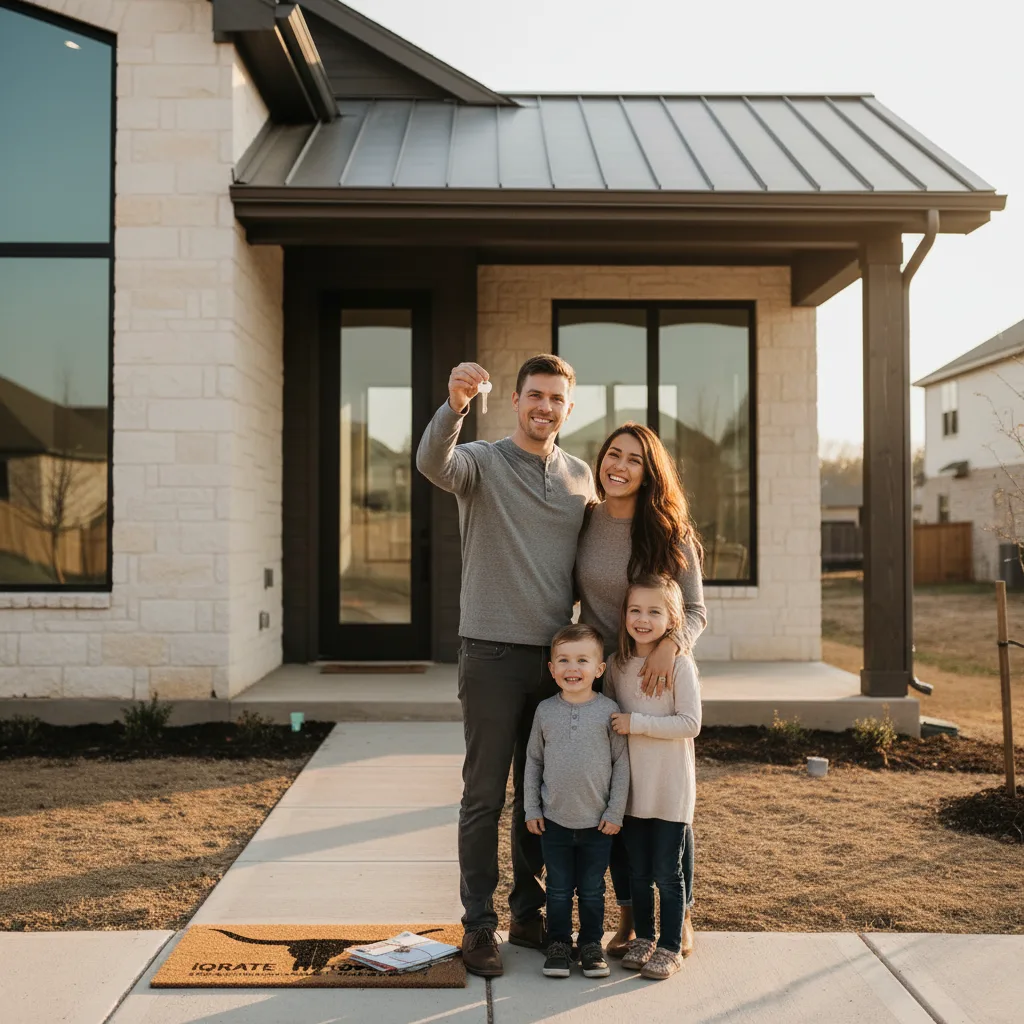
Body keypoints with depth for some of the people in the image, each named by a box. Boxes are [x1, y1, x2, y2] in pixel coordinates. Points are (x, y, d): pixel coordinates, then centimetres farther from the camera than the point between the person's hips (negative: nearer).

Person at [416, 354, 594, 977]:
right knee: (485, 795, 2)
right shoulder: (482, 462, -3)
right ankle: (479, 924, 13)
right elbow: (432, 464, -27)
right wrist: (454, 406, -46)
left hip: (557, 656, 5)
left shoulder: (581, 476, 11)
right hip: (493, 652, -4)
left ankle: (530, 913, 27)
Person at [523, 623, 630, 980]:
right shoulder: (546, 710, -2)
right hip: (554, 820, 1)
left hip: (598, 822, -1)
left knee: (592, 890, 11)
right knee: (558, 889, 11)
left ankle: (592, 944, 27)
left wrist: (615, 812, -4)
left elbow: (622, 763, -2)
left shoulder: (608, 710, -7)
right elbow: (533, 760, 6)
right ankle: (558, 944, 26)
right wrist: (531, 809, 3)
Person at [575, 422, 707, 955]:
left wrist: (670, 645, -27)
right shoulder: (584, 521, -2)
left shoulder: (670, 533, -9)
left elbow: (695, 611, -8)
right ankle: (628, 917, 23)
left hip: (657, 677, -2)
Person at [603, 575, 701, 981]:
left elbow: (690, 723, -17)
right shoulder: (617, 665, 5)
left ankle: (671, 946, 18)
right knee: (637, 871, 14)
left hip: (671, 787, -5)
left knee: (667, 871, 4)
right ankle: (642, 937, 30)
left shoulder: (680, 663, -11)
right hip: (632, 787, 5)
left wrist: (637, 723, -19)